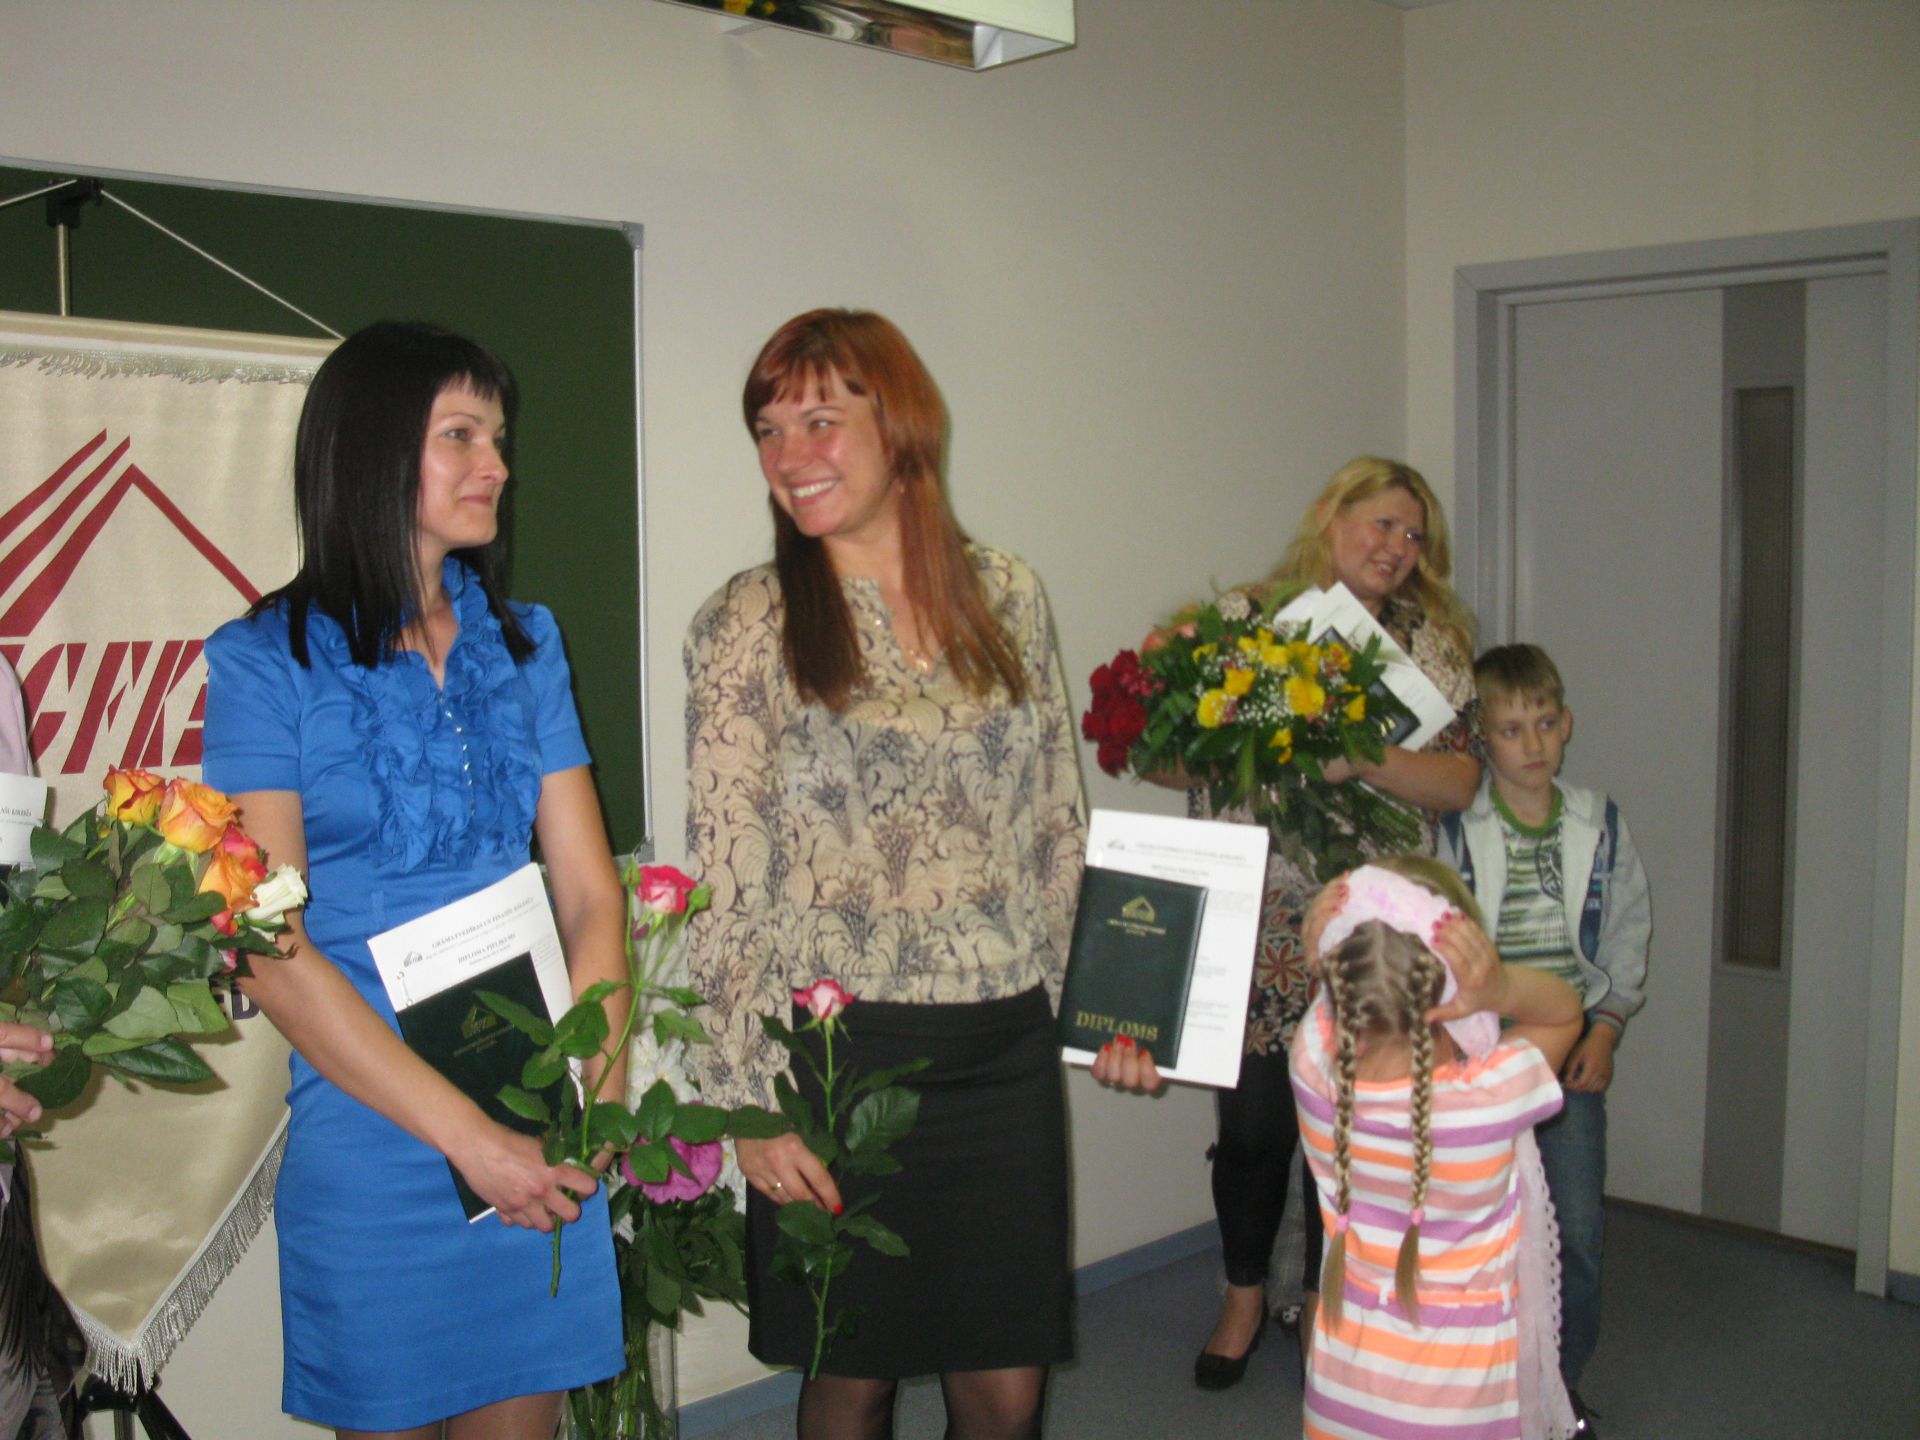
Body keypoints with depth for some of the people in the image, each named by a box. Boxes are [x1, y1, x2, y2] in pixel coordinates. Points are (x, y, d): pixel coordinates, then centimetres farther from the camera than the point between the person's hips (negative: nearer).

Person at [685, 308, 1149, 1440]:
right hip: (837, 1053, -2)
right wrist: (748, 1099, -10)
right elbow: (726, 880, -6)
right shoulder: (748, 623, -4)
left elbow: (1062, 825, 12)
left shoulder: (1009, 594, 6)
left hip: (1006, 1050, 3)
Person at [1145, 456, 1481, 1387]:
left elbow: (1458, 782, -3)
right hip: (1250, 918, -1)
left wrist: (1361, 757, -19)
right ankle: (1244, 1299, 29)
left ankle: (1323, 1303, 31)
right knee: (1251, 1118, 4)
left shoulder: (1428, 642, 7)